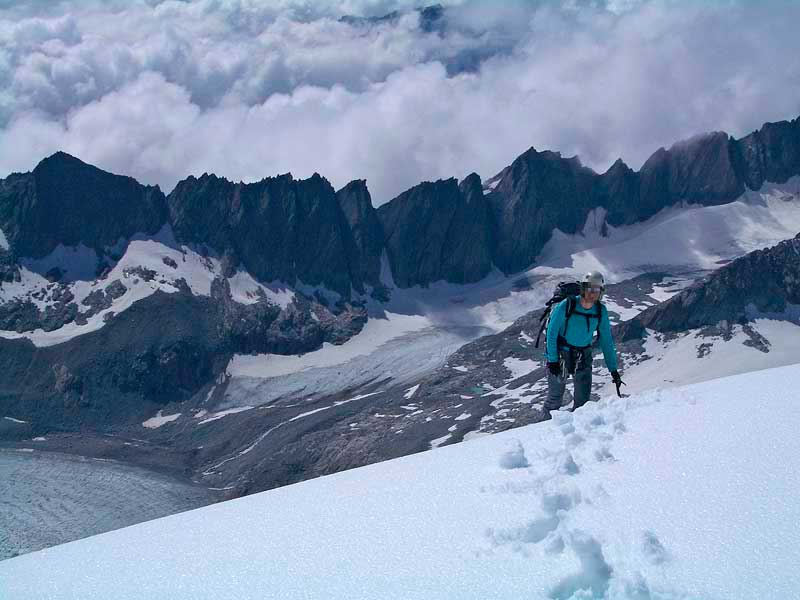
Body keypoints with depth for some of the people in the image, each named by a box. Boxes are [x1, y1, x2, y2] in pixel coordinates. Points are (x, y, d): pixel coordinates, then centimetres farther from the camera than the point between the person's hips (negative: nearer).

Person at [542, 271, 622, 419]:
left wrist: (613, 370, 0)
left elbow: (606, 341, -1)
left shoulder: (601, 311, -10)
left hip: (583, 357, 3)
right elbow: (551, 333, -13)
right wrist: (552, 360, -17)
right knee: (555, 398, 4)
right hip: (560, 355, -3)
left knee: (583, 400, -2)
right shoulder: (565, 306, -21)